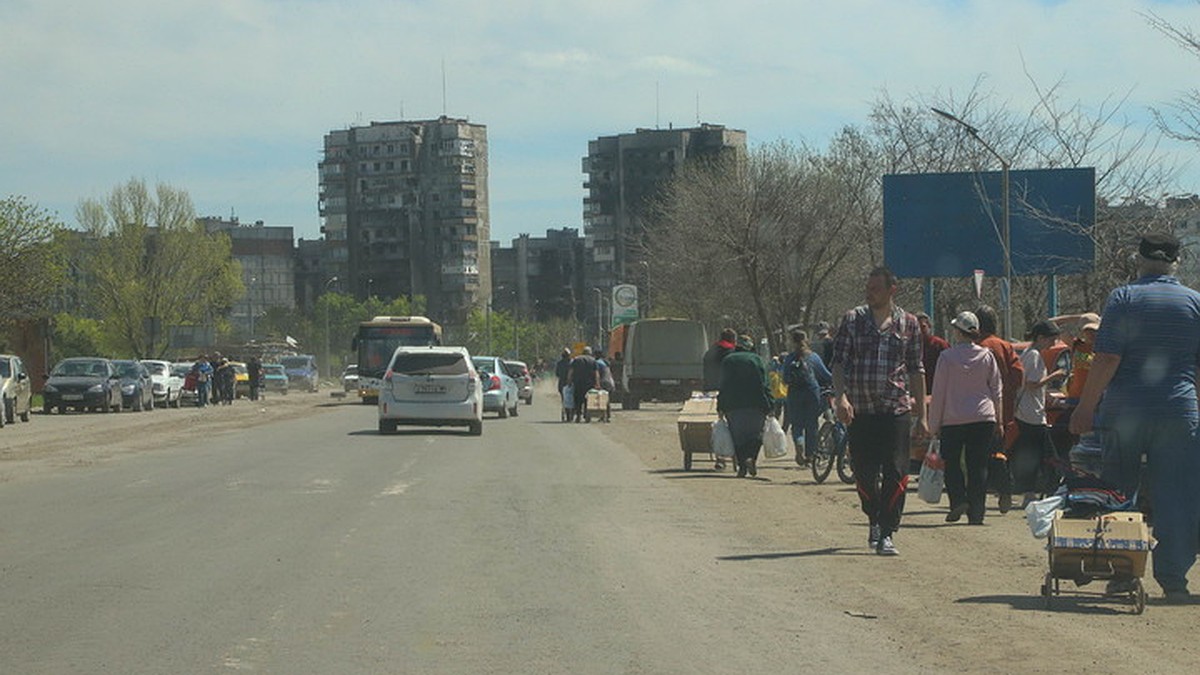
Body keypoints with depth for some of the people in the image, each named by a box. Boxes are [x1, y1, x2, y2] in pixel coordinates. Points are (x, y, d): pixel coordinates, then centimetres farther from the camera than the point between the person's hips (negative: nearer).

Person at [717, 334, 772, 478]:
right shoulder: (757, 359, 5)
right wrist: (768, 407, 0)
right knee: (755, 434, 7)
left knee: (737, 436, 7)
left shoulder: (727, 360, 9)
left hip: (733, 406, 1)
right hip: (755, 405, -1)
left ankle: (742, 466, -2)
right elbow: (764, 384, 0)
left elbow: (723, 385, 5)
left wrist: (721, 407, 7)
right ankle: (751, 458, -17)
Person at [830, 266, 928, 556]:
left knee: (896, 473, -9)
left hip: (896, 409, 0)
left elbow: (916, 371, 11)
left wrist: (922, 416, 8)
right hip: (859, 410, 1)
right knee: (864, 474, 5)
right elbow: (839, 362, 1)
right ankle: (874, 520, 30)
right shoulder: (853, 320, 4)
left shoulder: (908, 323, 7)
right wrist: (840, 396, -16)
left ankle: (886, 534, -3)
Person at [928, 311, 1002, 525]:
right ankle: (976, 512, 1)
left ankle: (958, 499, -10)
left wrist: (934, 424, 4)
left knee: (951, 462, 10)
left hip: (953, 419, -2)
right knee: (978, 465, 4)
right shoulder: (986, 355, 4)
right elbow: (996, 389, 10)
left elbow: (938, 393, -2)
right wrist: (997, 418, 20)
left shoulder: (947, 357, -4)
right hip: (983, 418, 2)